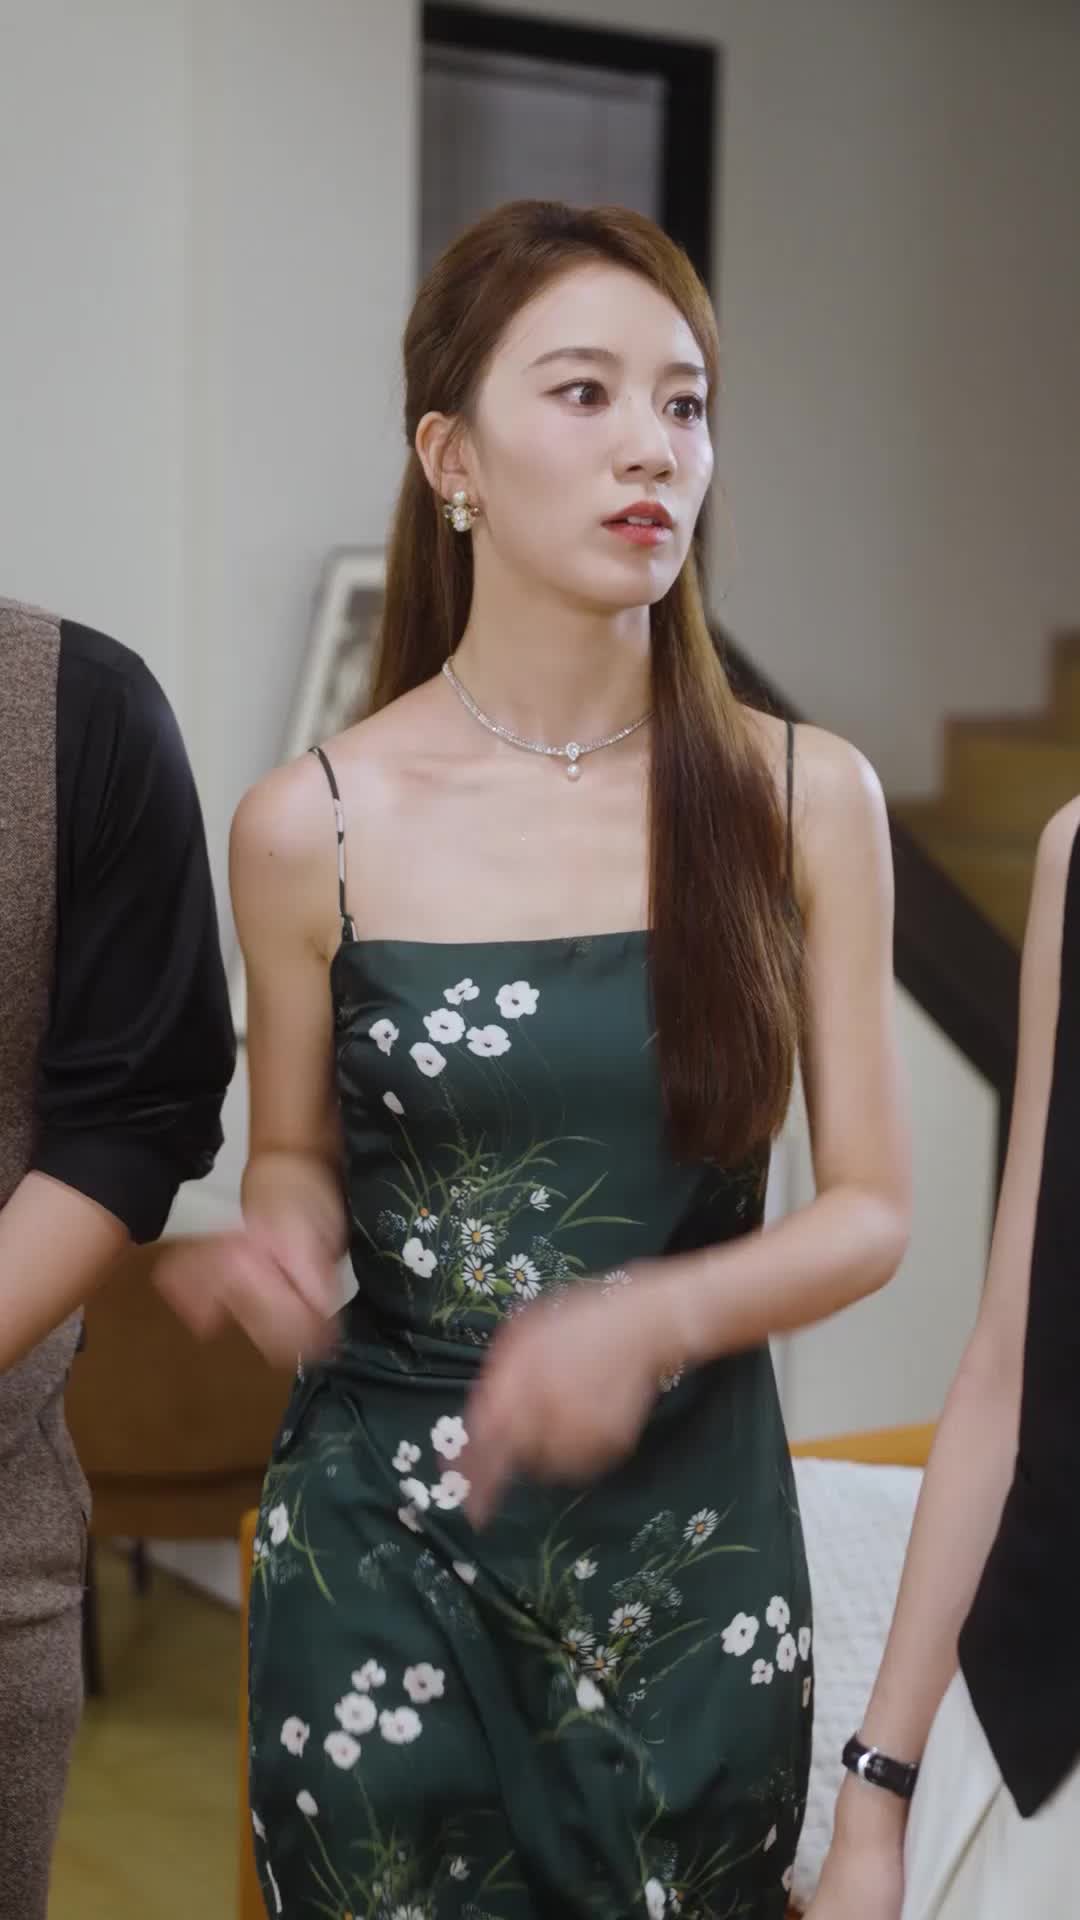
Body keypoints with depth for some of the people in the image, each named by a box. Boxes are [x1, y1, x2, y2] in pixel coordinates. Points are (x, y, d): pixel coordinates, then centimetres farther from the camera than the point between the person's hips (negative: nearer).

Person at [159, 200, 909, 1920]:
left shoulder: (804, 802, -4)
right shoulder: (315, 827, -6)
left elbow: (871, 1211, -1)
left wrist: (652, 1319, -19)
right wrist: (281, 1245, -14)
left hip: (700, 1533, 1)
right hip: (391, 1536, -1)